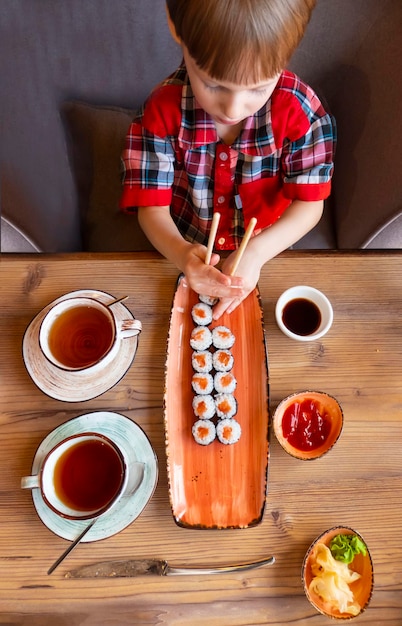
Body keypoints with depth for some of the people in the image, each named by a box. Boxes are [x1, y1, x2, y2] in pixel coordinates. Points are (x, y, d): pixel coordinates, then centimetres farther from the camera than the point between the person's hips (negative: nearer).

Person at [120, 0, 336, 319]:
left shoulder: (300, 109, -22)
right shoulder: (162, 111, -21)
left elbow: (309, 203, -17)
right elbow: (152, 206, -19)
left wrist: (256, 253, -36)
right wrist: (181, 253, -42)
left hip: (267, 254, 0)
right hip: (189, 255, 1)